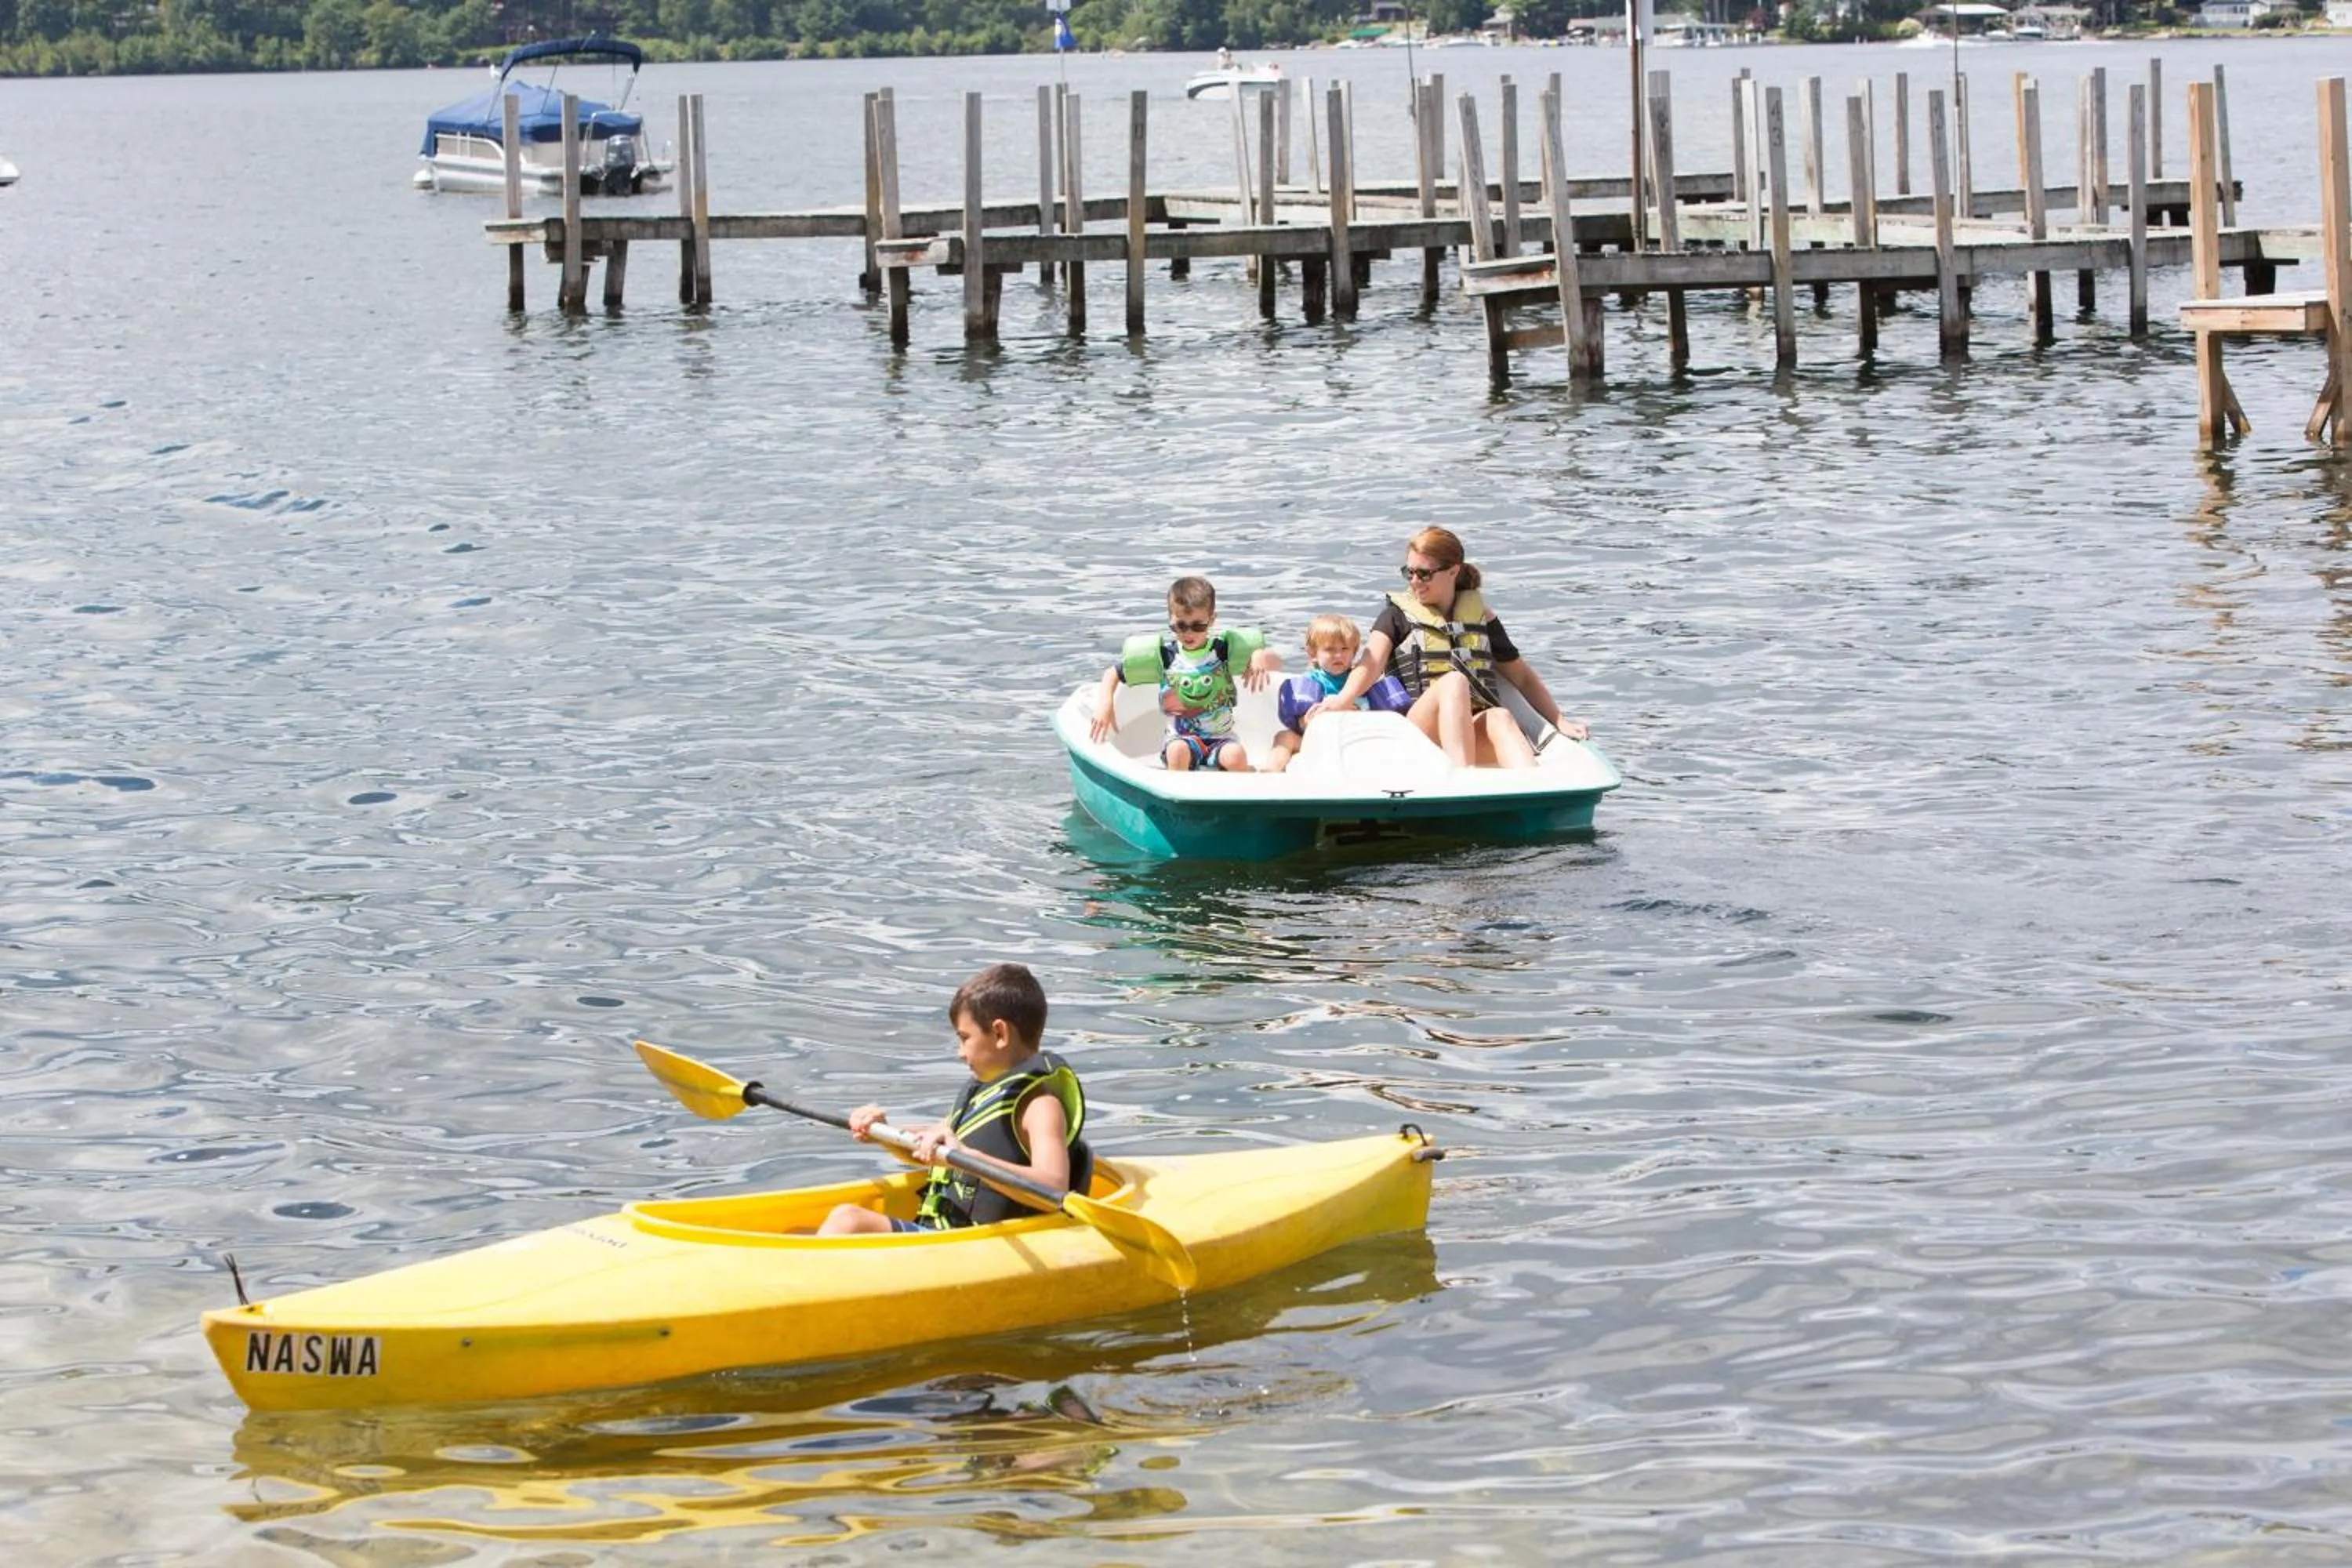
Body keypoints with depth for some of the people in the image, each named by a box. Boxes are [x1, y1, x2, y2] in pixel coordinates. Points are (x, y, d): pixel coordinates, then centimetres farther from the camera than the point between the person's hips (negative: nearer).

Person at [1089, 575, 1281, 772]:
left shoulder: (1224, 648, -1)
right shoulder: (1163, 653, -2)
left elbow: (1276, 662, 1)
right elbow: (1113, 673, 5)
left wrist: (1262, 657, -23)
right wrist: (1105, 702, -14)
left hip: (1220, 738, 0)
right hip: (1180, 738, 0)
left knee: (1236, 756, -32)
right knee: (1177, 752, -35)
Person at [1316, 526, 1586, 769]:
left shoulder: (1480, 618, 23)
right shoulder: (1398, 616, 16)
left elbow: (1523, 677, 27)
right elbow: (1371, 663, -2)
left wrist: (1560, 722, 15)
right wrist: (1343, 700, -23)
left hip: (1478, 734, 2)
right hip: (1419, 728, -2)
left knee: (1500, 718, -35)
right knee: (1454, 681, -34)